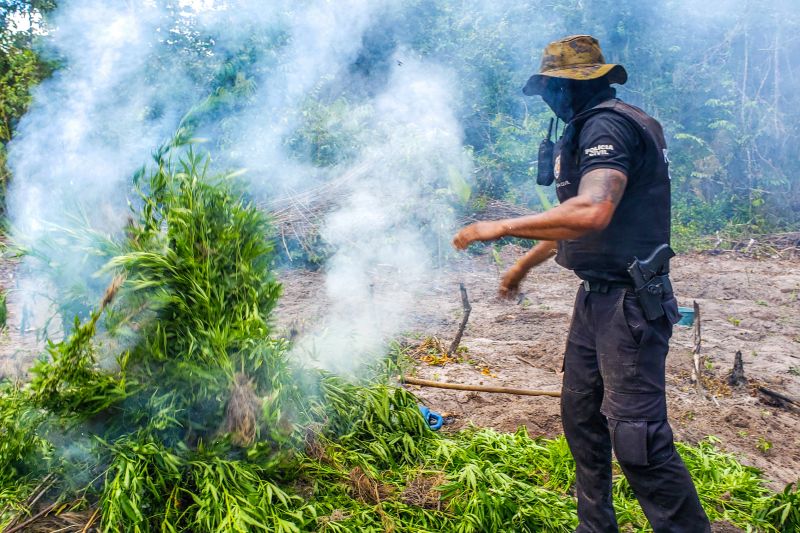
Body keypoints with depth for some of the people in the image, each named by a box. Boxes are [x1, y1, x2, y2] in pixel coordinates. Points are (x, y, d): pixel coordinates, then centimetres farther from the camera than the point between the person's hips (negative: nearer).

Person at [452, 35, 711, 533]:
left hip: (629, 301, -11)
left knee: (636, 436, -10)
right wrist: (526, 263, 35)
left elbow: (591, 212, -32)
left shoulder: (609, 125, -16)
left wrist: (502, 227, -25)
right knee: (580, 415, 17)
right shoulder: (589, 128, 16)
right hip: (597, 297, 11)